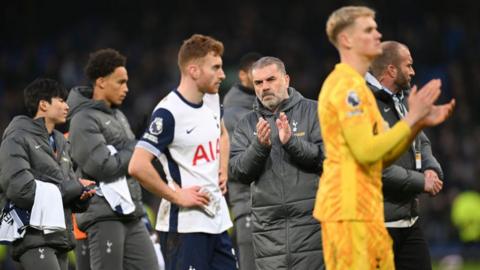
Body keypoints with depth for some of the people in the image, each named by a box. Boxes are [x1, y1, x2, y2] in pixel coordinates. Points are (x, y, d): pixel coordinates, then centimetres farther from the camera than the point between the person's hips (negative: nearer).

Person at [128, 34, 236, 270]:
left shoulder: (212, 102, 9)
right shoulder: (169, 112, -17)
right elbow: (138, 166, -25)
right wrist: (177, 196, -18)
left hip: (217, 219, 9)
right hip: (184, 224, -8)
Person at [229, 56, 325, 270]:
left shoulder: (313, 112, 6)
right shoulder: (247, 124, 14)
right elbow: (236, 171, 3)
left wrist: (292, 142, -16)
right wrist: (259, 146, -13)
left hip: (310, 221, -2)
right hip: (268, 226, 3)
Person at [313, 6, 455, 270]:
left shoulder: (352, 85, 20)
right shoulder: (348, 86, -12)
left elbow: (383, 156, 19)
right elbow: (366, 151, -21)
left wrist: (419, 123, 7)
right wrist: (411, 119, -14)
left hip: (361, 207, 10)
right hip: (351, 210, -10)